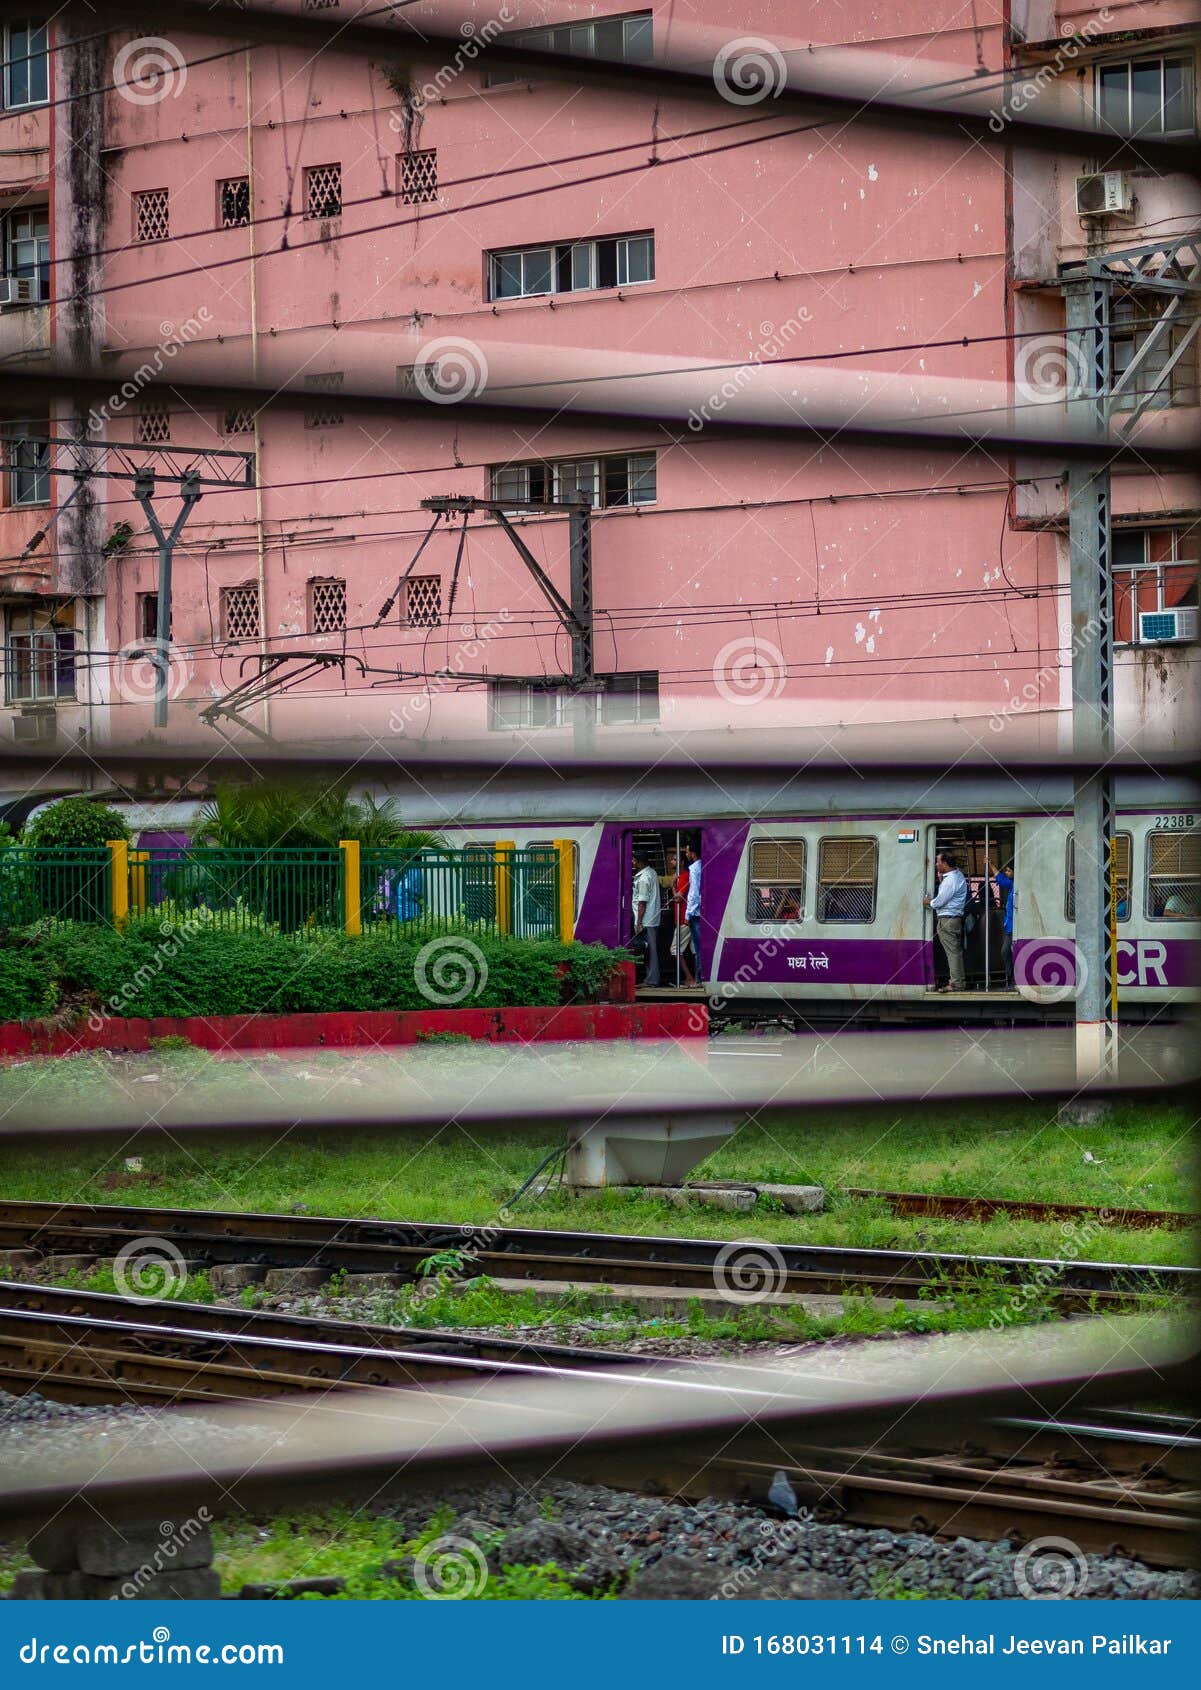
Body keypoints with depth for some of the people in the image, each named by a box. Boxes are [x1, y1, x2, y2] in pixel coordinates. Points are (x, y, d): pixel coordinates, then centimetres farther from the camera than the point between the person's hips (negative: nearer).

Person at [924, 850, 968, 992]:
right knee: (957, 952, 12)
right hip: (956, 918, 10)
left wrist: (929, 902, 3)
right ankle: (960, 982, 15)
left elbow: (940, 901, -16)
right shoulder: (958, 874, 13)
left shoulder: (950, 880, -18)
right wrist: (941, 880, 7)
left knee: (952, 952, -8)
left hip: (946, 920, -10)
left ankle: (956, 984, -7)